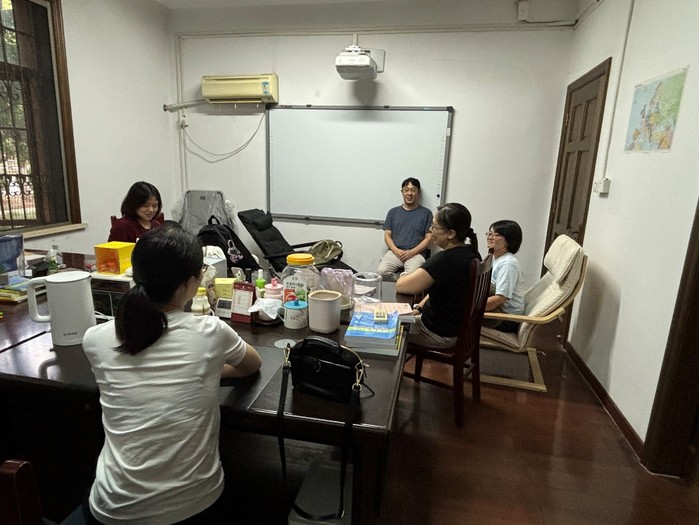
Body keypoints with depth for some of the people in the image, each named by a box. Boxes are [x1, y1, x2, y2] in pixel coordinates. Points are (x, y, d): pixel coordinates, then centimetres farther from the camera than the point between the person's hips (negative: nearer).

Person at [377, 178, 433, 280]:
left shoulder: (426, 213, 10)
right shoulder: (393, 212, 17)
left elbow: (428, 237, 5)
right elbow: (387, 235, 12)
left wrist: (412, 252, -10)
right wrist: (396, 251, -7)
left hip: (416, 253, -2)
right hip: (394, 252, 2)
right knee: (382, 271, -28)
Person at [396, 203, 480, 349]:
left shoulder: (445, 260, -32)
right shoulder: (471, 253, -4)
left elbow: (401, 286, -26)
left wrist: (404, 276, -5)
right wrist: (420, 307, 3)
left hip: (441, 335, -8)